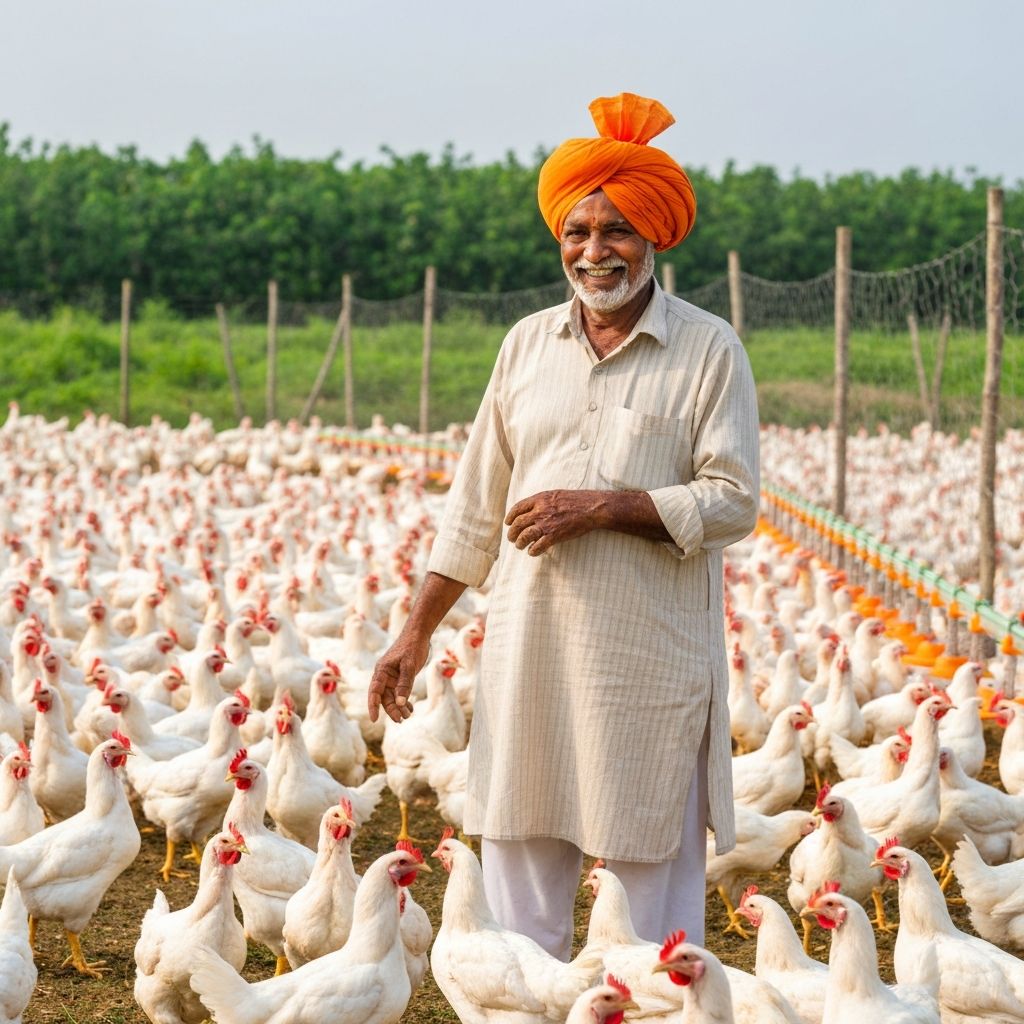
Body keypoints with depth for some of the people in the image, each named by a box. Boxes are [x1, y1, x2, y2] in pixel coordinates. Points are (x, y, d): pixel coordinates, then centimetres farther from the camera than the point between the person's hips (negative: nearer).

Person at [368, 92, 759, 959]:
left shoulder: (708, 350, -2)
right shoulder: (529, 343, 10)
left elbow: (732, 503, -7)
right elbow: (477, 505, 13)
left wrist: (603, 506, -16)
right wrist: (417, 633, 12)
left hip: (651, 652, -4)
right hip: (531, 641, 4)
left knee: (656, 868, 3)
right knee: (518, 856, 7)